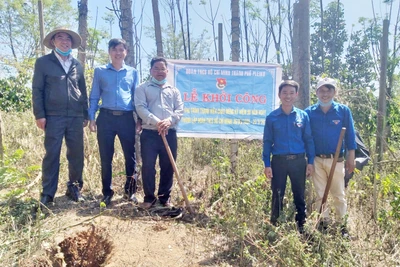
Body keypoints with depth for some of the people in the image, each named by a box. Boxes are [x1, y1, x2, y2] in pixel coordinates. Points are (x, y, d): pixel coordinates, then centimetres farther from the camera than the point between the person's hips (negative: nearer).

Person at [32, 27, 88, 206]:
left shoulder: (77, 65, 17)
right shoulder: (43, 62, 5)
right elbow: (37, 90, 1)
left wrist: (85, 115, 13)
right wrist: (39, 115, -8)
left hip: (76, 117, 4)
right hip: (54, 116, -3)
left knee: (77, 154, 5)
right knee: (51, 155, -2)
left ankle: (74, 188, 19)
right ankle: (47, 193, 6)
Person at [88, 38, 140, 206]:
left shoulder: (133, 72, 12)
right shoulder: (100, 71, 10)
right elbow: (94, 96, 9)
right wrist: (91, 117, 0)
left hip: (127, 118, 1)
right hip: (106, 117, 0)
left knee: (130, 156, 2)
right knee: (106, 157, 3)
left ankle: (130, 191, 16)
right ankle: (107, 192, 16)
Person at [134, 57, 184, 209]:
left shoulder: (174, 90, 18)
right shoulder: (143, 88, 9)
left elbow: (180, 110, 7)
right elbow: (140, 107, -6)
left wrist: (169, 121, -14)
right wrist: (156, 122, -19)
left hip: (170, 133, 3)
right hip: (149, 133, -2)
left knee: (168, 167, 5)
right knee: (148, 166, -4)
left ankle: (165, 197, 18)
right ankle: (149, 197, 10)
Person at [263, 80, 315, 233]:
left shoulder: (303, 116, 4)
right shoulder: (271, 117, 0)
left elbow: (308, 140, 5)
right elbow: (267, 142, 1)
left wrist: (310, 162, -1)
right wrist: (267, 164, -4)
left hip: (299, 161, 1)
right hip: (278, 161, -1)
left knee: (299, 196, 11)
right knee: (277, 196, 8)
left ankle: (301, 226, 24)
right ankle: (275, 227, 21)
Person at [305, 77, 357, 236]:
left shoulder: (344, 111, -1)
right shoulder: (309, 112, 0)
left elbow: (350, 136, 1)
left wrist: (351, 158, -2)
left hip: (336, 160, -1)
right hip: (316, 160, 1)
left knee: (339, 194, 7)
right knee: (320, 194, 10)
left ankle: (342, 225, 19)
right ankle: (323, 223, 22)